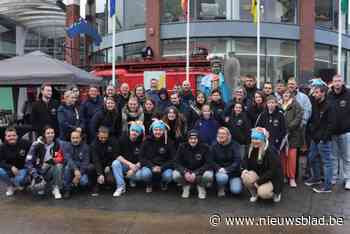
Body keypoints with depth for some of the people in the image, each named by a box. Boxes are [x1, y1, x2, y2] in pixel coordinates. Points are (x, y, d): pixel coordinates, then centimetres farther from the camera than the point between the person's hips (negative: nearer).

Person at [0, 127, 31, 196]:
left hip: (22, 168, -2)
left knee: (19, 180, -31)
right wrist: (11, 167, -28)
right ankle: (10, 186, 2)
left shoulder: (24, 143, -15)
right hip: (9, 169, 3)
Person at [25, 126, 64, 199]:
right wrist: (35, 175, -21)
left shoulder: (57, 144, -7)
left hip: (51, 170, 1)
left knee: (59, 165, -31)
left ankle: (56, 188, -12)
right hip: (39, 171, -1)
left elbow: (61, 158, -9)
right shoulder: (37, 144, -13)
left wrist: (53, 160, -30)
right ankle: (43, 184, 12)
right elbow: (28, 162, -13)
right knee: (35, 188, -26)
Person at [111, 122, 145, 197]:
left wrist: (133, 169, -23)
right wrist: (129, 164, -22)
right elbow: (118, 156, -10)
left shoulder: (142, 143, -11)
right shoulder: (122, 139, -8)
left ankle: (132, 179, 8)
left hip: (136, 166, -1)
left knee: (139, 175, -30)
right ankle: (121, 187, -21)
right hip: (124, 164, 1)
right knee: (115, 163, -28)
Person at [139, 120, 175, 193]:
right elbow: (142, 157, -3)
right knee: (145, 174, -32)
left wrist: (162, 167, -18)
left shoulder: (169, 142, -2)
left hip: (164, 167, 0)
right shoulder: (147, 141, -1)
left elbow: (173, 159, -4)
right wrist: (152, 167, -18)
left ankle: (163, 184, 10)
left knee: (168, 176, -30)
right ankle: (148, 185, 6)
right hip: (149, 166, 0)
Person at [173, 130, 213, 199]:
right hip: (185, 172, 1)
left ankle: (201, 187, 2)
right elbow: (177, 163, -10)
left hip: (200, 172, -1)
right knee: (175, 175, -28)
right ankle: (186, 186, 4)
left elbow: (208, 164, -16)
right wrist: (185, 172, -29)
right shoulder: (182, 147, -9)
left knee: (208, 175, -32)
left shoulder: (204, 147, -12)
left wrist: (195, 174, -28)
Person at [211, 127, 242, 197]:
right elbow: (212, 161, -1)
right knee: (222, 177, -35)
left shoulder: (233, 146, -5)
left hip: (233, 172, 0)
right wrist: (219, 168, -19)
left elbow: (237, 161, -11)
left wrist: (227, 169, -22)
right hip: (220, 171, 0)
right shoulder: (214, 147, -2)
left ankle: (230, 182, 16)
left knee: (236, 190, -20)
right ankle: (221, 189, 0)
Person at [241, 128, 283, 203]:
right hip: (259, 174, 5)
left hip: (273, 178, -5)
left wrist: (259, 182, -24)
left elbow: (273, 171, -24)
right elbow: (246, 160, 6)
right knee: (245, 177, -25)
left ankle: (276, 193, 6)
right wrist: (245, 169, -16)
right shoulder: (252, 149, -5)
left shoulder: (271, 151, -23)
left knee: (262, 193, -29)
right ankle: (254, 194, 3)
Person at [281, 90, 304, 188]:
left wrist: (289, 127, -15)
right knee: (283, 156, 4)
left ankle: (292, 178, 4)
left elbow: (298, 117, -9)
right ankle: (283, 176, 16)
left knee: (291, 155, -6)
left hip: (293, 134, -3)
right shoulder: (279, 105, 12)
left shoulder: (295, 105, 1)